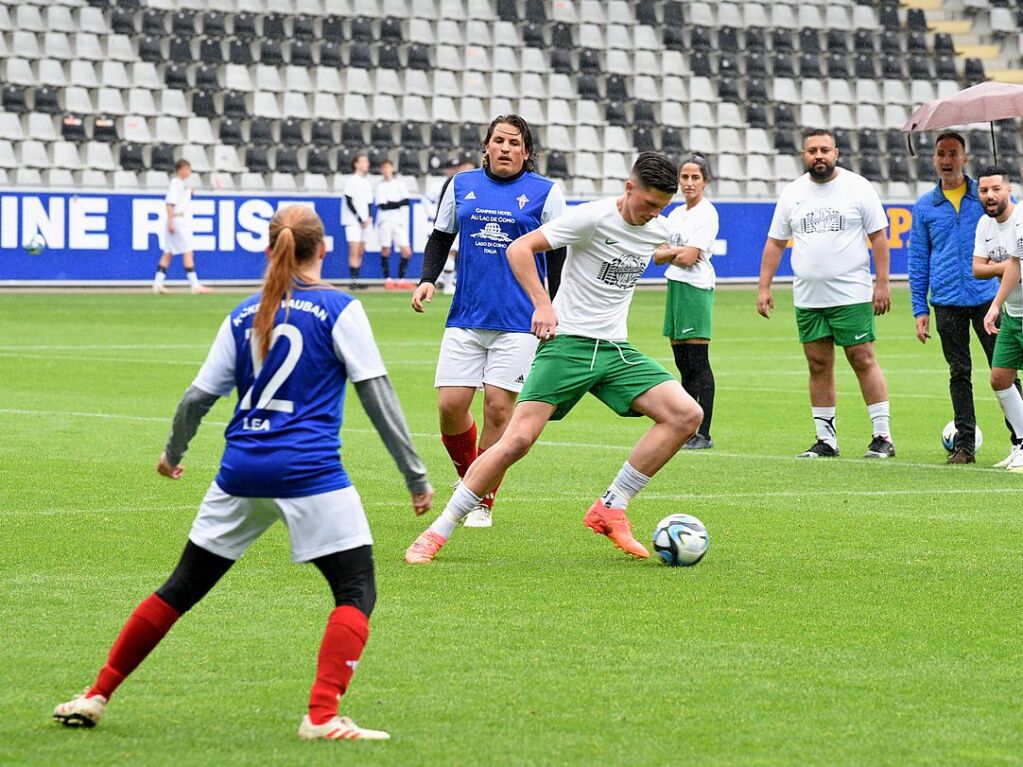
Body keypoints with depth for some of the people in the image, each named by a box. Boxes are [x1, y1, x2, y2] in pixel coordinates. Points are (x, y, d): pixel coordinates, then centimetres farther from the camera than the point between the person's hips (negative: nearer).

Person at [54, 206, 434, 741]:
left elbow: (198, 397, 14)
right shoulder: (339, 309, -1)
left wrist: (173, 452, 33)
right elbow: (377, 393, -4)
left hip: (241, 471, 5)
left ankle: (95, 697, 20)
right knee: (357, 592, 1)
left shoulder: (243, 316, 11)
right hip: (310, 474, -5)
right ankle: (322, 716, -18)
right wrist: (415, 475, 0)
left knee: (183, 587, 16)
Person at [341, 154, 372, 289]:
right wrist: (360, 218, -14)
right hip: (352, 220, -7)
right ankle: (353, 280, -13)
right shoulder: (351, 180, -6)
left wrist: (368, 218, 0)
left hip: (363, 221, 7)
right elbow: (349, 202, -11)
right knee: (354, 251, -12)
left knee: (361, 252, 6)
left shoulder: (366, 182, 15)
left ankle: (356, 280, 10)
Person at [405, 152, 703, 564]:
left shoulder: (659, 231, 6)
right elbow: (519, 248, -14)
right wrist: (542, 305, -22)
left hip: (615, 348, 6)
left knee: (687, 415, -11)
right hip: (567, 342, -6)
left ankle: (609, 509, -4)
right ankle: (437, 533, -5)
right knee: (518, 440, -17)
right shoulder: (594, 217, -13)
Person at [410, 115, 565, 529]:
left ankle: (482, 502, 6)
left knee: (498, 406, -7)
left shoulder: (544, 192, 2)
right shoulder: (462, 185, 9)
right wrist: (427, 280, 1)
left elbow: (559, 256, 4)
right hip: (466, 319, 3)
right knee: (450, 405, -5)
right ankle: (468, 476, 22)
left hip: (518, 321, -3)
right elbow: (440, 238, 17)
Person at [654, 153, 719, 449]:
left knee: (698, 364, -9)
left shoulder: (706, 213, -8)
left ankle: (703, 433, -10)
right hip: (675, 288, 8)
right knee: (683, 365, 9)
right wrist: (676, 251, -8)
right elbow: (657, 256, 11)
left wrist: (667, 253, 4)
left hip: (696, 289, -8)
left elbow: (688, 259, -15)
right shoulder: (675, 214, 16)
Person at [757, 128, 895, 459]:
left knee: (863, 361, -5)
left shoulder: (858, 187, -1)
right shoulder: (792, 193, 8)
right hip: (807, 298, 4)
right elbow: (775, 243, 12)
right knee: (819, 366, 6)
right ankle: (826, 440, 12)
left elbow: (879, 236, -1)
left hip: (852, 295, -4)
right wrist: (764, 287, 5)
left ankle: (883, 436, -2)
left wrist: (882, 283, -7)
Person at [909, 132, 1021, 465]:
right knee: (959, 374, 6)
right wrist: (919, 310, 6)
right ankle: (964, 444, 10)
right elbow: (918, 261, 11)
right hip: (947, 304, 2)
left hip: (987, 297, -2)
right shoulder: (925, 207, 9)